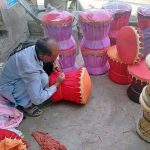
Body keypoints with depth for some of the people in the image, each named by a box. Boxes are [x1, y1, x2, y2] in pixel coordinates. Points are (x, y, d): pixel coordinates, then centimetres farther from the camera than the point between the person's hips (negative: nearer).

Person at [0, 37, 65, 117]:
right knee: (43, 78, -28)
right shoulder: (31, 68, -40)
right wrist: (56, 84, -20)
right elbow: (38, 99, -31)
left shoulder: (36, 48, -16)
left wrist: (55, 62, -8)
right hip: (9, 88, -9)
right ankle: (26, 105, -7)